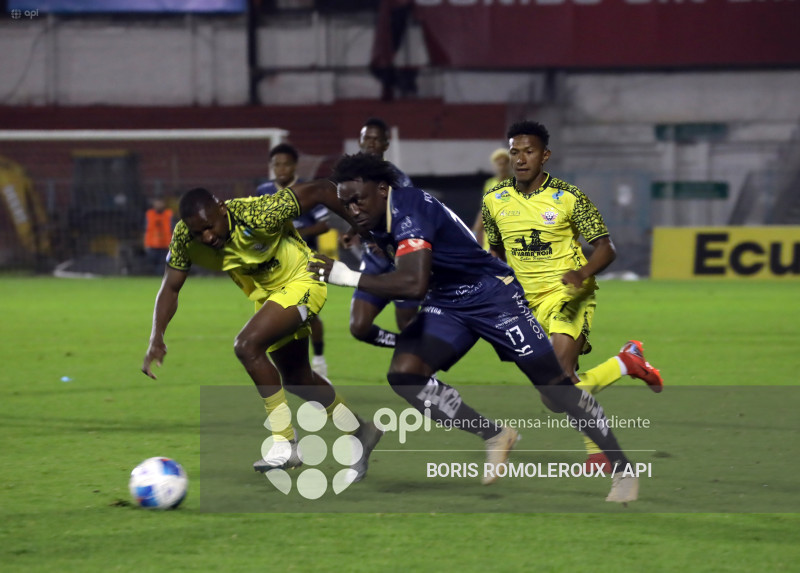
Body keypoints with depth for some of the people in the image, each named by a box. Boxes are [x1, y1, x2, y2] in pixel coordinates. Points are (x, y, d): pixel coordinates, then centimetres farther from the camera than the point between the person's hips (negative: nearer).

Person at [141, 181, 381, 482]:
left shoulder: (259, 214, -35)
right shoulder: (185, 237, -19)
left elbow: (320, 191, -26)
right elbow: (170, 288, -8)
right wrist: (157, 338, -22)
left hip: (302, 281, -8)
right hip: (266, 294, 8)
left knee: (247, 345, -28)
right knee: (296, 380, 19)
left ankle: (285, 443, -21)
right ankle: (362, 432, 42)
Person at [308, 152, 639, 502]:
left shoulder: (409, 211, -28)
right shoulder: (376, 223, -1)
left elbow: (414, 284, -42)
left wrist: (348, 277, -38)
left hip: (492, 294, -8)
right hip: (445, 305, 8)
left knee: (557, 387, -6)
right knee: (403, 374, -13)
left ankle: (623, 471, 8)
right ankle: (497, 437, 1)